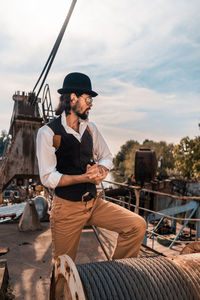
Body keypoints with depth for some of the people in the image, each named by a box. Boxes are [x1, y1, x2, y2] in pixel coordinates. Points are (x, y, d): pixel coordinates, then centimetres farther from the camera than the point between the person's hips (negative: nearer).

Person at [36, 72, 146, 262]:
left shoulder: (90, 128, 6)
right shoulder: (48, 132, -12)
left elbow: (107, 158, 13)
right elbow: (48, 178, -15)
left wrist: (100, 170, -11)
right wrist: (84, 177, -24)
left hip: (95, 202, 5)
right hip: (67, 207, -4)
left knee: (137, 226, -9)